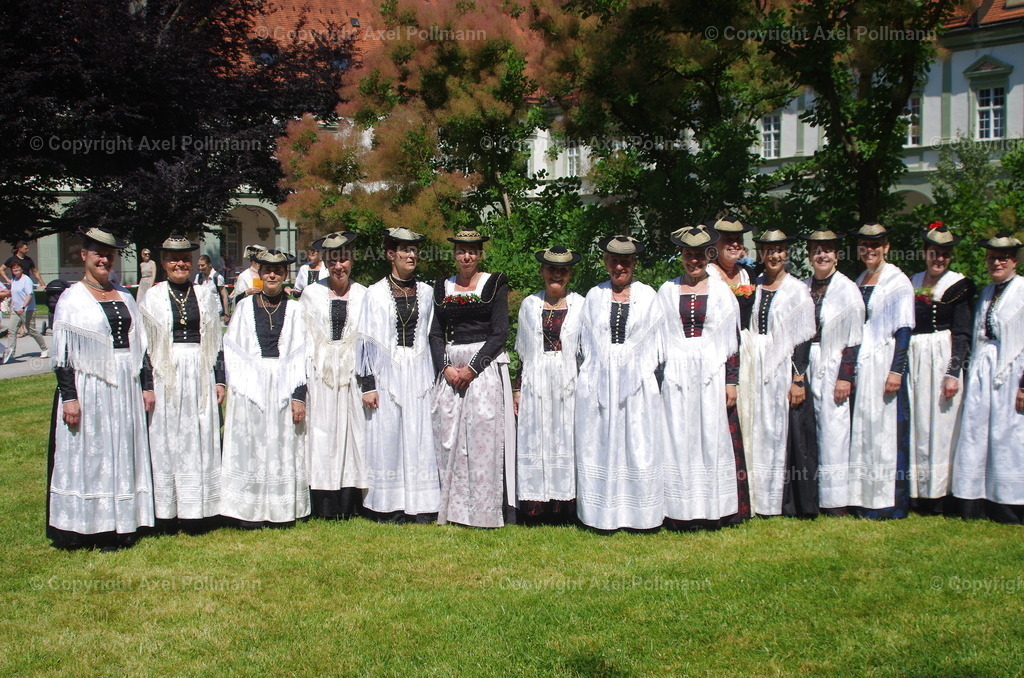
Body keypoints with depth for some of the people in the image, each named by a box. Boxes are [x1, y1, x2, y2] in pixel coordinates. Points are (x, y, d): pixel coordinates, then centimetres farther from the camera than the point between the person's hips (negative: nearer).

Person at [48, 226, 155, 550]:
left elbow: (140, 345, 14)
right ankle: (92, 524, 9)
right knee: (89, 455, 1)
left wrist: (146, 385, 7)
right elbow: (62, 353, -8)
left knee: (124, 454, 8)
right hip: (89, 387, -5)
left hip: (125, 387, 5)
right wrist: (69, 396, -14)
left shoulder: (124, 297, 12)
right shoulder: (72, 298, -3)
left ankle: (122, 524, 16)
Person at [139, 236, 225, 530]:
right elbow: (143, 346, 1)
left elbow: (217, 342, 11)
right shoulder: (151, 298, 2)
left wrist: (219, 380, 6)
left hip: (200, 375, 2)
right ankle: (168, 512, 6)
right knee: (167, 441, 0)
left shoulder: (205, 296, 9)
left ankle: (199, 511, 10)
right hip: (165, 376, -2)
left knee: (201, 441, 3)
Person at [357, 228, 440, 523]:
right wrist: (368, 384, -7)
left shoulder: (425, 292, 8)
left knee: (420, 438, 2)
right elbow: (367, 340, -2)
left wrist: (433, 377, 6)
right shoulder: (376, 293, -1)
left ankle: (421, 507, 7)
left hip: (419, 373, 3)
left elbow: (431, 336, 11)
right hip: (387, 373, -2)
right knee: (387, 435, 0)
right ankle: (390, 506, 7)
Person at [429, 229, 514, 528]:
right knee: (449, 435, 0)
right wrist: (446, 368, -6)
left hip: (485, 364, -4)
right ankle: (453, 508, 7)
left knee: (483, 434, -8)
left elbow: (500, 332, -5)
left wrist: (473, 368, -13)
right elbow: (436, 334, 10)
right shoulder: (442, 287, 12)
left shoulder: (495, 284, 1)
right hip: (450, 367, 4)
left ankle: (484, 510, -3)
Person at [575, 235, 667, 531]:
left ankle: (640, 513, 7)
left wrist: (642, 373, -4)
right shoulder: (594, 296, 9)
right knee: (599, 446, 2)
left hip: (637, 382, -1)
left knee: (639, 444, 0)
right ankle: (603, 514, 8)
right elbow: (587, 340, 9)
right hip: (599, 381, 1)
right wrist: (592, 376, 0)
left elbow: (655, 340, 4)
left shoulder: (648, 296, 6)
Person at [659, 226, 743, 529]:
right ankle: (680, 510, 5)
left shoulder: (722, 292, 5)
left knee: (712, 437, 1)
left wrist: (731, 380, -3)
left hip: (711, 373, 0)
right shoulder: (667, 291, 8)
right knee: (679, 441, 0)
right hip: (676, 375, 1)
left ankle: (712, 509, 8)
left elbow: (732, 340, 3)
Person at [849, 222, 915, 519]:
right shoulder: (858, 282, 14)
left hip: (884, 366, -7)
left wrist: (896, 370, -18)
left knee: (885, 431, -4)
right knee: (861, 431, 7)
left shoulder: (898, 281, -6)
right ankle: (864, 498, 13)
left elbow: (903, 329, -11)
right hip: (860, 366, 7)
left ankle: (890, 501, 2)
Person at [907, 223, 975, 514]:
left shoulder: (958, 285, -2)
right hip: (912, 359, 5)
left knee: (940, 425, -2)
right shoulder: (912, 282, 12)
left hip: (942, 357, -4)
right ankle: (917, 493, 11)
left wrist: (953, 373, -13)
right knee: (914, 424, 5)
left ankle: (939, 494, 4)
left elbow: (962, 335, -5)